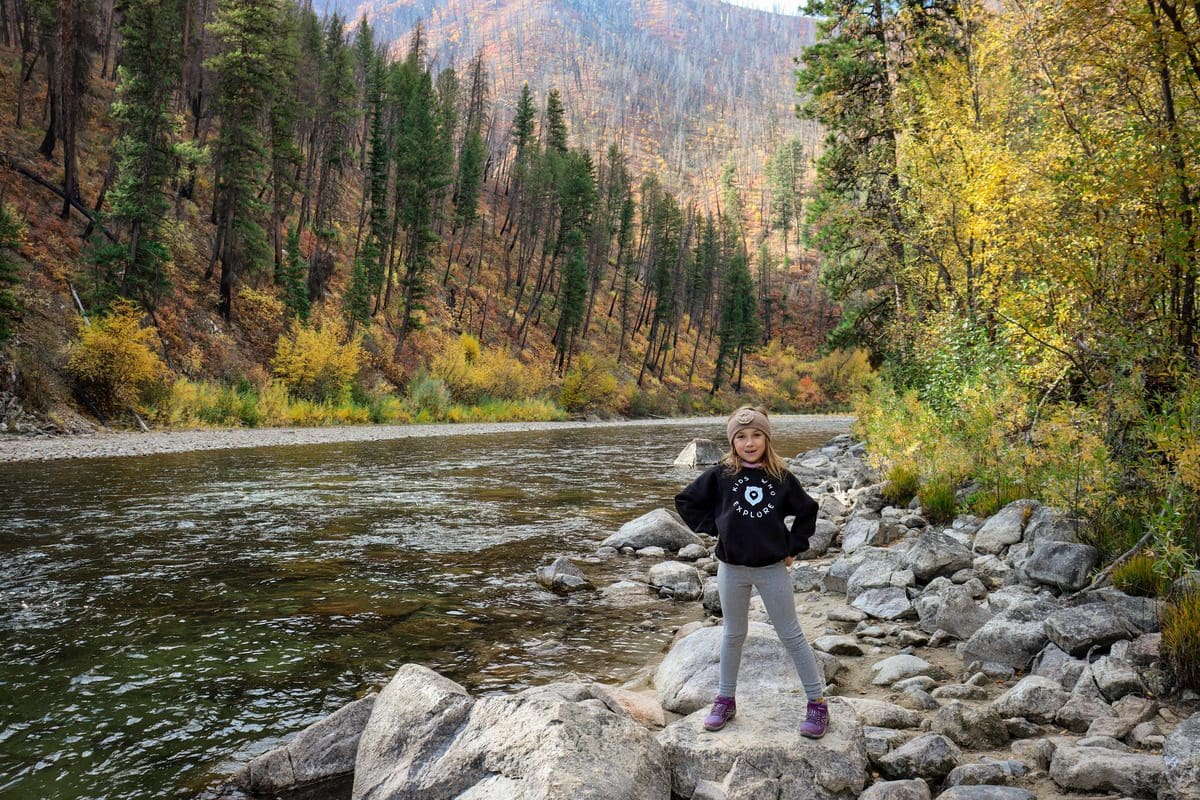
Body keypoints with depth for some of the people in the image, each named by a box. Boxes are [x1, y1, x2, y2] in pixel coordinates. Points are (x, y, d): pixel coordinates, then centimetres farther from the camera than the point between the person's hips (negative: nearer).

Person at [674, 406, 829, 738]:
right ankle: (725, 700, 29)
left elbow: (807, 511, 8)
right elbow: (685, 501, 3)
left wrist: (793, 547, 2)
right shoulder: (720, 476, -7)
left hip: (773, 569, -1)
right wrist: (714, 527, -4)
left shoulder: (781, 477, -5)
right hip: (732, 570, 1)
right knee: (734, 635, 16)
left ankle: (817, 702, 17)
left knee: (791, 635, 7)